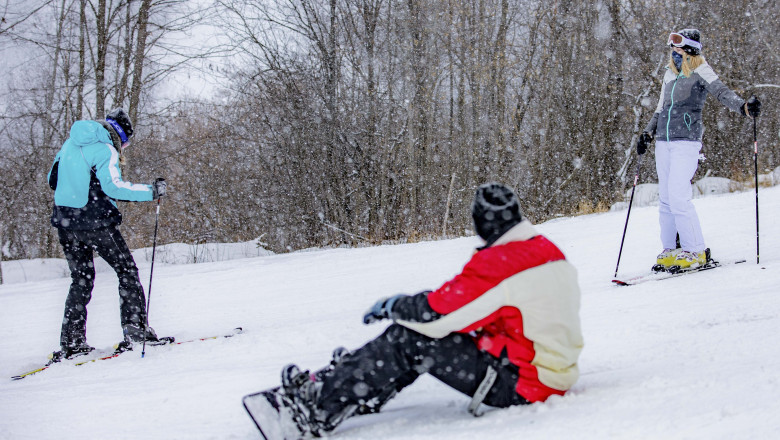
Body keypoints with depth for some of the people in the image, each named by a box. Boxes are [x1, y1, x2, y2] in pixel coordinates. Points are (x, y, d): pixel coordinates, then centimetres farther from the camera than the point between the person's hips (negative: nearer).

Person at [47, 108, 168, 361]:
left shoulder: (70, 144, 14)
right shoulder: (104, 149, -10)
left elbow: (53, 179, 21)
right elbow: (113, 186, -22)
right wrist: (151, 192, -18)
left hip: (65, 222, 7)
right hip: (95, 221, -7)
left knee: (81, 280, 15)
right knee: (127, 270, 6)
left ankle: (71, 342, 9)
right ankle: (134, 327, -1)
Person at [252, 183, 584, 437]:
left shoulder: (498, 263, -20)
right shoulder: (550, 251, 10)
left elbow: (435, 314, -19)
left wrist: (391, 306, 0)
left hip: (519, 384, -9)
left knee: (410, 340, -11)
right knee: (410, 333, 8)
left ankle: (318, 410, -9)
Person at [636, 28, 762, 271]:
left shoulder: (700, 71, -3)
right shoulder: (670, 74, 16)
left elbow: (721, 92, -18)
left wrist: (743, 106, -35)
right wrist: (647, 133, 23)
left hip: (686, 142, -7)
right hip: (663, 142, 7)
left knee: (678, 196, -15)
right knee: (665, 198, 4)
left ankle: (695, 251, -7)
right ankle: (670, 251, 11)